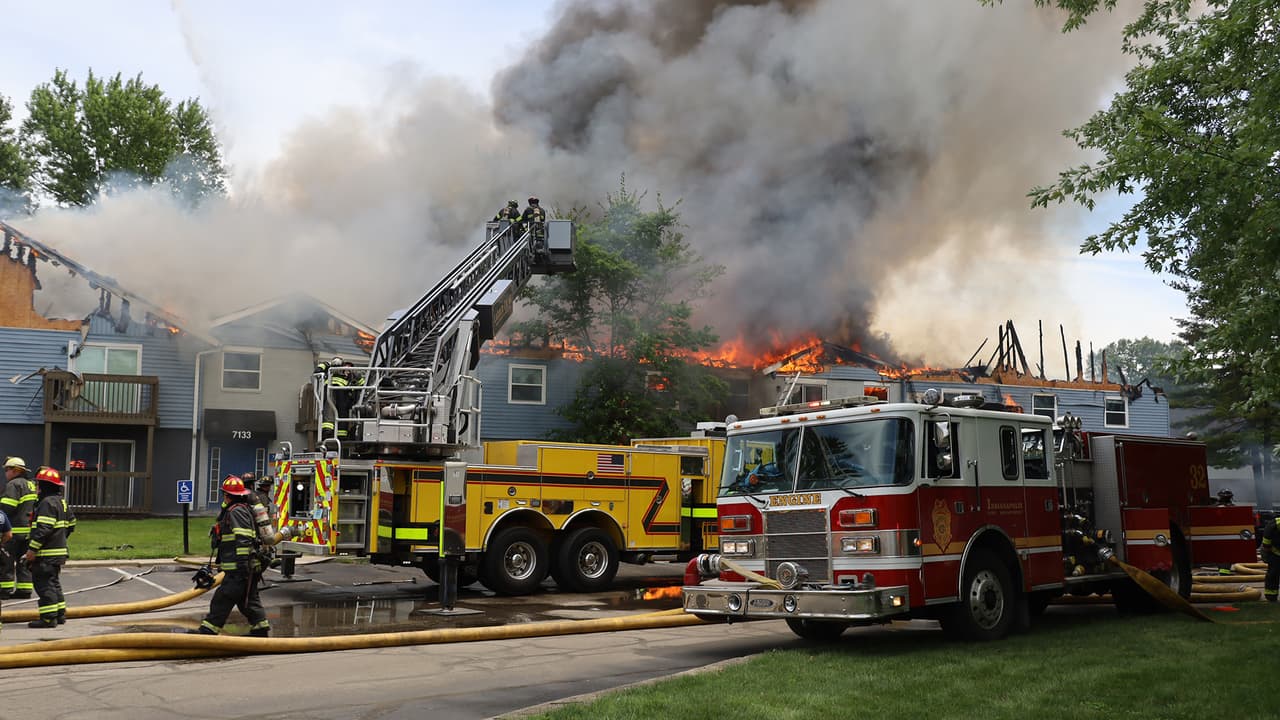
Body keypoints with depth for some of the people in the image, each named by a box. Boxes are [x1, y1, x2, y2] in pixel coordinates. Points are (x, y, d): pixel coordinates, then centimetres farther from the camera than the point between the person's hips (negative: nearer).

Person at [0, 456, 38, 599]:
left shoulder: (14, 484, -12)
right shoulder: (33, 485, 17)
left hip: (14, 530, -9)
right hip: (29, 530, 9)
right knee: (23, 561, 11)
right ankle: (24, 589, 11)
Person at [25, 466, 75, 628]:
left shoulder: (48, 503, -16)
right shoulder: (62, 502, 16)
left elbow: (43, 529, -23)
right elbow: (70, 524, 23)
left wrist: (33, 548, -22)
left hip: (46, 554, -10)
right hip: (59, 551, 10)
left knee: (44, 584, -7)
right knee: (54, 583, 18)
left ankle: (48, 618, -7)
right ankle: (60, 614, 24)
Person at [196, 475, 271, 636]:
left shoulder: (237, 511, -13)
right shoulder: (243, 509, 21)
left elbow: (243, 539, -23)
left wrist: (242, 563, -27)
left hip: (239, 568, -10)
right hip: (247, 568, 10)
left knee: (222, 600, -7)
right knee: (249, 600, 13)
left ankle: (208, 631, -5)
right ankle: (261, 631, 15)